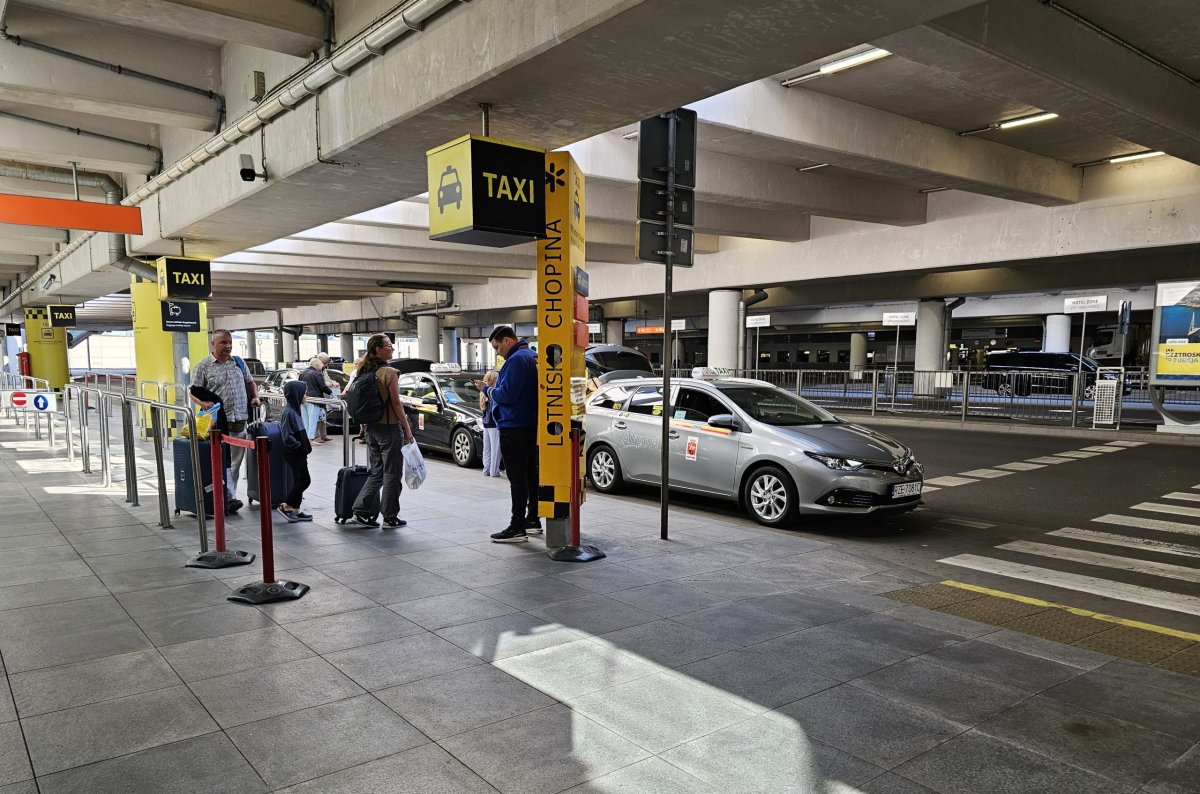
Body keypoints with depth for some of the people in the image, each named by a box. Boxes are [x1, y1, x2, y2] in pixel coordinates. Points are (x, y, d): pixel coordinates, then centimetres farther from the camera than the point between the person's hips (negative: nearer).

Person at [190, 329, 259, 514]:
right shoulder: (204, 366, 1)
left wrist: (255, 397, 9)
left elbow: (250, 382, 27)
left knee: (236, 460, 8)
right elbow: (193, 391, 0)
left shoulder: (238, 362, 15)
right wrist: (203, 403, -19)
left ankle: (230, 495, 16)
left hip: (241, 421, 5)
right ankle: (229, 498, -12)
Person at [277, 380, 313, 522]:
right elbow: (287, 437, -24)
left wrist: (305, 446, 11)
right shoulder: (289, 412, -19)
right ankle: (286, 506, 4)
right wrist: (301, 446, -16)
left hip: (298, 453, 9)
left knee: (299, 480, 13)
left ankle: (296, 510, 20)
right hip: (293, 454, -9)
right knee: (305, 480, -5)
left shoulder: (295, 409, 10)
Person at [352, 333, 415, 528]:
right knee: (392, 473, 3)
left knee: (376, 472, 16)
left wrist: (365, 424, 19)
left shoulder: (364, 372, 7)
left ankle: (362, 510, 10)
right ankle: (390, 517, 9)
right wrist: (407, 428, -9)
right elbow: (396, 403, -15)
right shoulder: (389, 373, -14)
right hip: (389, 427, -7)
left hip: (371, 428, 7)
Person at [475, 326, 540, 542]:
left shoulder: (517, 359, -17)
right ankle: (533, 520, 25)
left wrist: (486, 389, -5)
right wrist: (492, 389, 16)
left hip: (514, 428, -10)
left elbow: (507, 395, -21)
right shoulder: (531, 357, 14)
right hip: (531, 426, 10)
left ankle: (517, 528, -4)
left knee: (517, 478, -7)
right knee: (530, 475, 16)